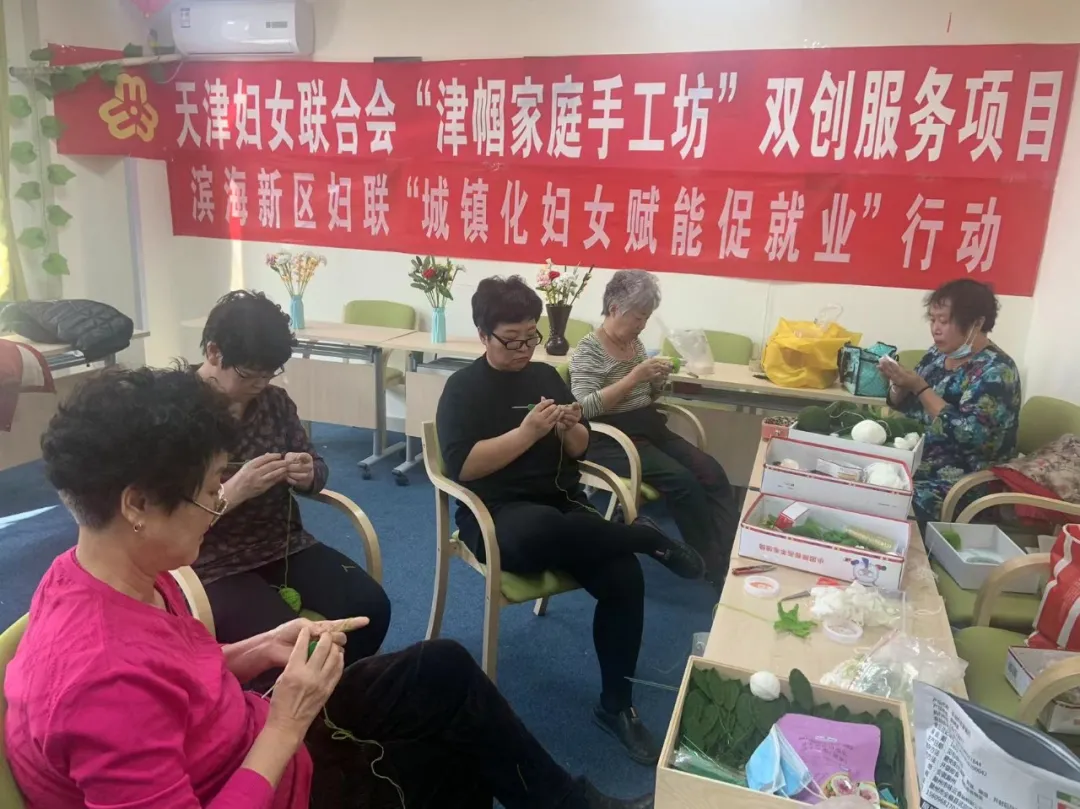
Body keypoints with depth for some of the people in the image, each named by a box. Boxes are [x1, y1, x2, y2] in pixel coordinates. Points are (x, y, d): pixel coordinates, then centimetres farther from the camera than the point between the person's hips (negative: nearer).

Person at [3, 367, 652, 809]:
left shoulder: (102, 571, -9)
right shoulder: (109, 676, -38)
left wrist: (260, 650, -8)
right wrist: (285, 726, -30)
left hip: (250, 748, 8)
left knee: (445, 672, 4)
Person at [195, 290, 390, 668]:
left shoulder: (275, 400, 3)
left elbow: (318, 469, 12)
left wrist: (307, 474, -13)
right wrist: (232, 491, -29)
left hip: (285, 547, 5)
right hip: (214, 566, -5)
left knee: (370, 606, -14)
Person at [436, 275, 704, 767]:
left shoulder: (546, 376, 12)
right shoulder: (464, 388, -2)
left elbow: (578, 451, 16)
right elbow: (463, 466, -15)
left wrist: (569, 429, -6)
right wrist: (527, 432, -21)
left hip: (563, 504, 5)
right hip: (498, 515, -4)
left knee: (623, 578, -21)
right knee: (541, 529, -41)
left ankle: (616, 706, -1)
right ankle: (652, 541, -15)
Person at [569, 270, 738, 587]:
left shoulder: (635, 342, 11)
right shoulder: (589, 350, -11)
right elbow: (584, 408, -24)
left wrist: (657, 381, -3)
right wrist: (634, 377, -26)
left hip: (649, 429, 8)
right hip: (611, 440, -8)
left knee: (712, 472, -14)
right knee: (683, 481, -25)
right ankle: (716, 567, -13)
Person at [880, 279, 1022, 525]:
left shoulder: (995, 370, -16)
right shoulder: (938, 354, 6)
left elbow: (968, 435, -27)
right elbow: (902, 407, 12)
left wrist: (920, 387, -25)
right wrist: (899, 385, -10)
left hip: (960, 481, -8)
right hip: (915, 458, 8)